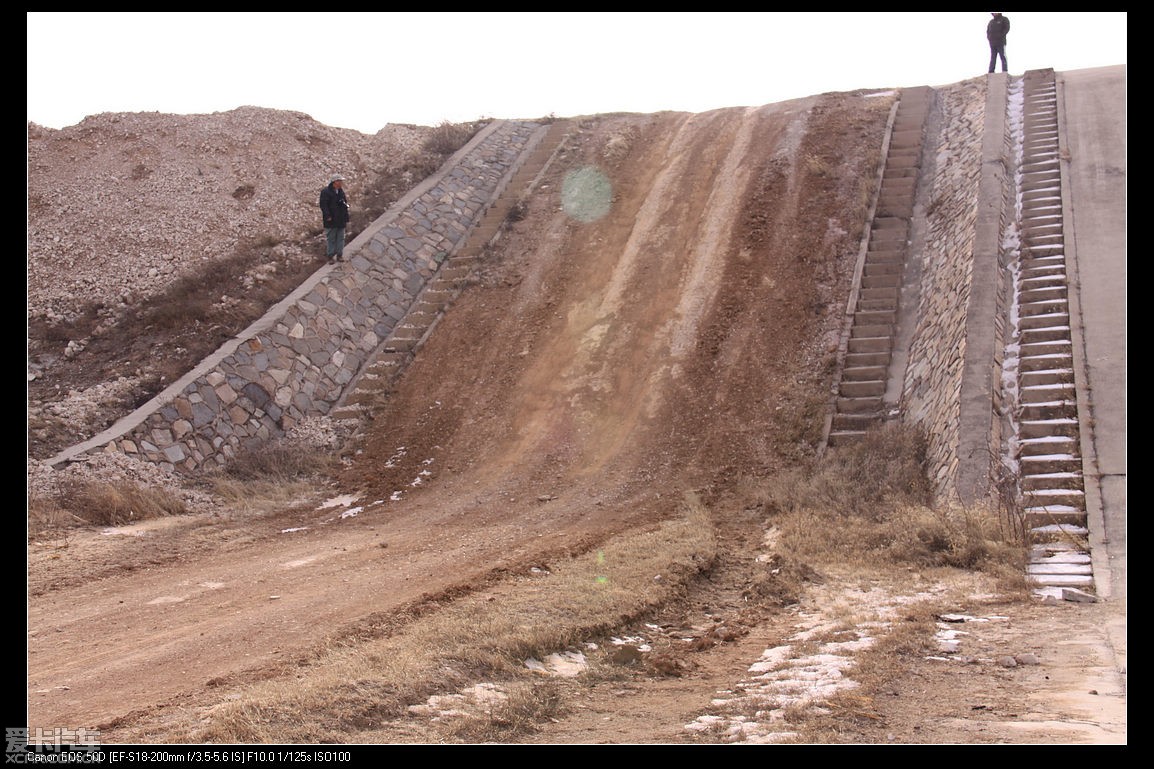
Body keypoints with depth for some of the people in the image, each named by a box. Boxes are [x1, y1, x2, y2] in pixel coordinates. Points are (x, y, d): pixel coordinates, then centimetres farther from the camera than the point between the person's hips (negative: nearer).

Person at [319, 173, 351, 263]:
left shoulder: (341, 192, 13)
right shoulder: (325, 192, -9)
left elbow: (345, 206, 17)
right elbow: (323, 205, -13)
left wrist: (346, 219, 14)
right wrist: (328, 216, -20)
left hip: (341, 221, 6)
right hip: (331, 221, -6)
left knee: (340, 238, 8)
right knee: (331, 239, 0)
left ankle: (339, 255, 16)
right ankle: (331, 256, 5)